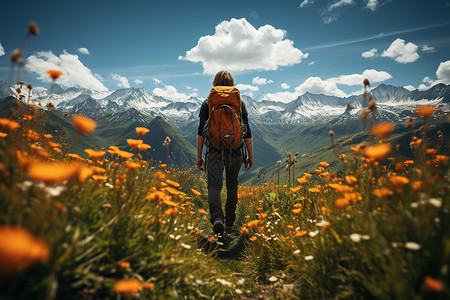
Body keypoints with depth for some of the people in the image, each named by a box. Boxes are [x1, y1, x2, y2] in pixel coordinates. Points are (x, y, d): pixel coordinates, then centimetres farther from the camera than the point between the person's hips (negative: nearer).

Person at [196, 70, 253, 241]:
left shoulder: (207, 103, 2)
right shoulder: (240, 103, 5)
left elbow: (201, 132, -1)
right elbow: (247, 133, 4)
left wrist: (199, 156, 5)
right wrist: (250, 156, 11)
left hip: (215, 151, -2)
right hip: (235, 152, 2)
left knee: (214, 185, -4)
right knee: (232, 185, 17)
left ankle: (217, 218, -30)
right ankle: (229, 223, 26)